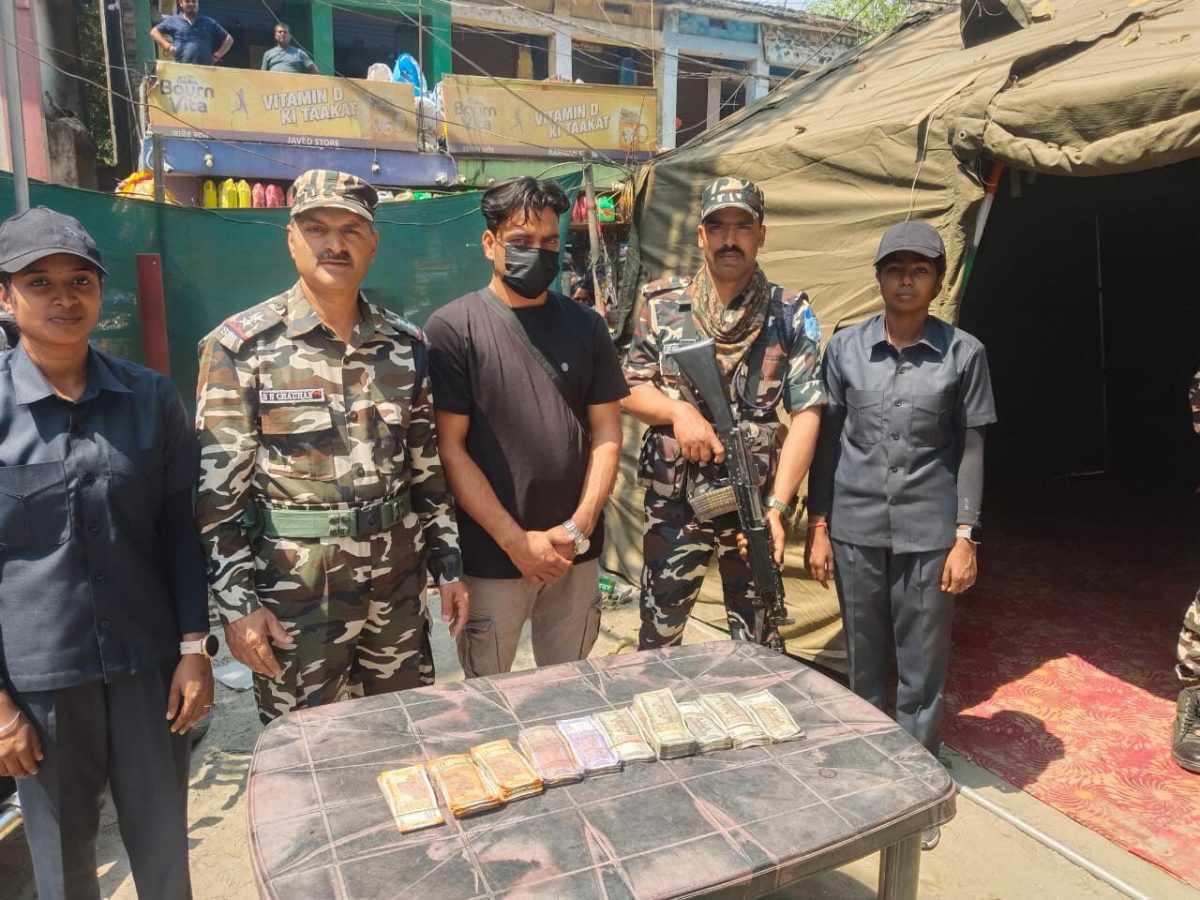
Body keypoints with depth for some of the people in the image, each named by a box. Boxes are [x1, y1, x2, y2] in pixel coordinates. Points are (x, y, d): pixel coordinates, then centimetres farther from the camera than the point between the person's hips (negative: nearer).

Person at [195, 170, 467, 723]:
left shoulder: (406, 345, 3)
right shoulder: (241, 347, -8)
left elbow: (428, 466, 8)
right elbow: (217, 490, -7)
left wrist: (448, 564, 6)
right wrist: (237, 602, -10)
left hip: (397, 588, 4)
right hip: (294, 597, -3)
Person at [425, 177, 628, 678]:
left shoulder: (585, 326, 6)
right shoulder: (452, 329, -7)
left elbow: (607, 433, 5)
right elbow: (450, 448, -10)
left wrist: (579, 527, -7)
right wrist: (517, 540, -12)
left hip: (576, 554, 3)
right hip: (490, 556, -3)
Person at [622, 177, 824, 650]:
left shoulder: (791, 314, -2)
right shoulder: (663, 305, 1)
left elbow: (806, 413, -7)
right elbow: (631, 389, 6)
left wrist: (777, 505, -14)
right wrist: (678, 411, -15)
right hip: (673, 502, 1)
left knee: (756, 640, 14)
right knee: (658, 632, 14)